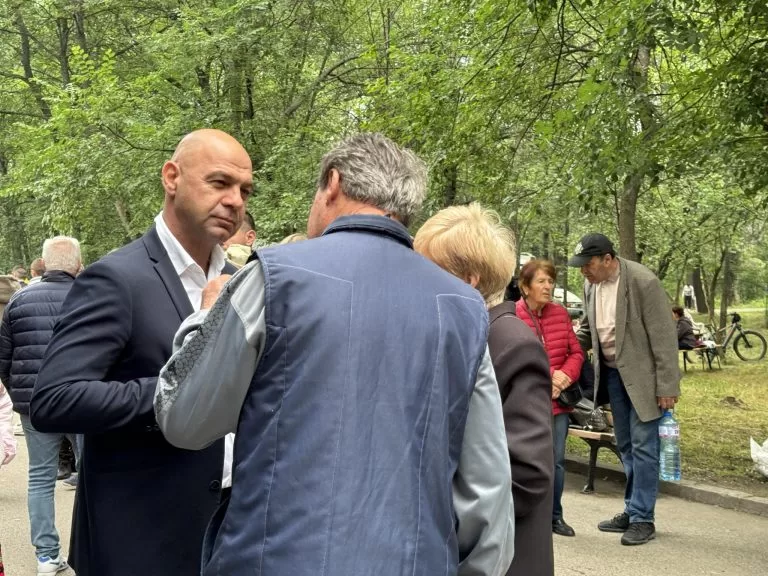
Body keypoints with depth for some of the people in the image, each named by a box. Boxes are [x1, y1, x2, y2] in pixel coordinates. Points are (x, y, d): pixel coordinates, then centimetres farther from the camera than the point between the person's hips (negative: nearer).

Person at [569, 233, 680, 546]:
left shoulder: (643, 282, -20)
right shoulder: (591, 284, 0)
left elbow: (663, 335, -18)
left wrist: (667, 386, -17)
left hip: (642, 376, -7)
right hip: (612, 371, 7)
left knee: (643, 446, -3)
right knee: (626, 446, 15)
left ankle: (643, 519, 6)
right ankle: (632, 511, 26)